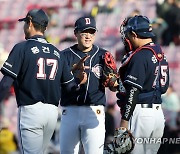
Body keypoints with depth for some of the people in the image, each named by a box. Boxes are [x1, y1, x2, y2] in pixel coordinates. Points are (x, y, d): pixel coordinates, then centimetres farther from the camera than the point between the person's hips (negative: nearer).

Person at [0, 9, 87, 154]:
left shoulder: (22, 48, -3)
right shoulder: (57, 52, 13)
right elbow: (70, 86, 10)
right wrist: (79, 81, 29)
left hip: (30, 109, -6)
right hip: (53, 111, 6)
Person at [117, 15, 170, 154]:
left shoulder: (139, 57, -13)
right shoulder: (161, 54, 13)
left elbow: (133, 92, -18)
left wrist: (124, 121, -17)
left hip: (140, 113, -9)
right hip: (158, 114, 9)